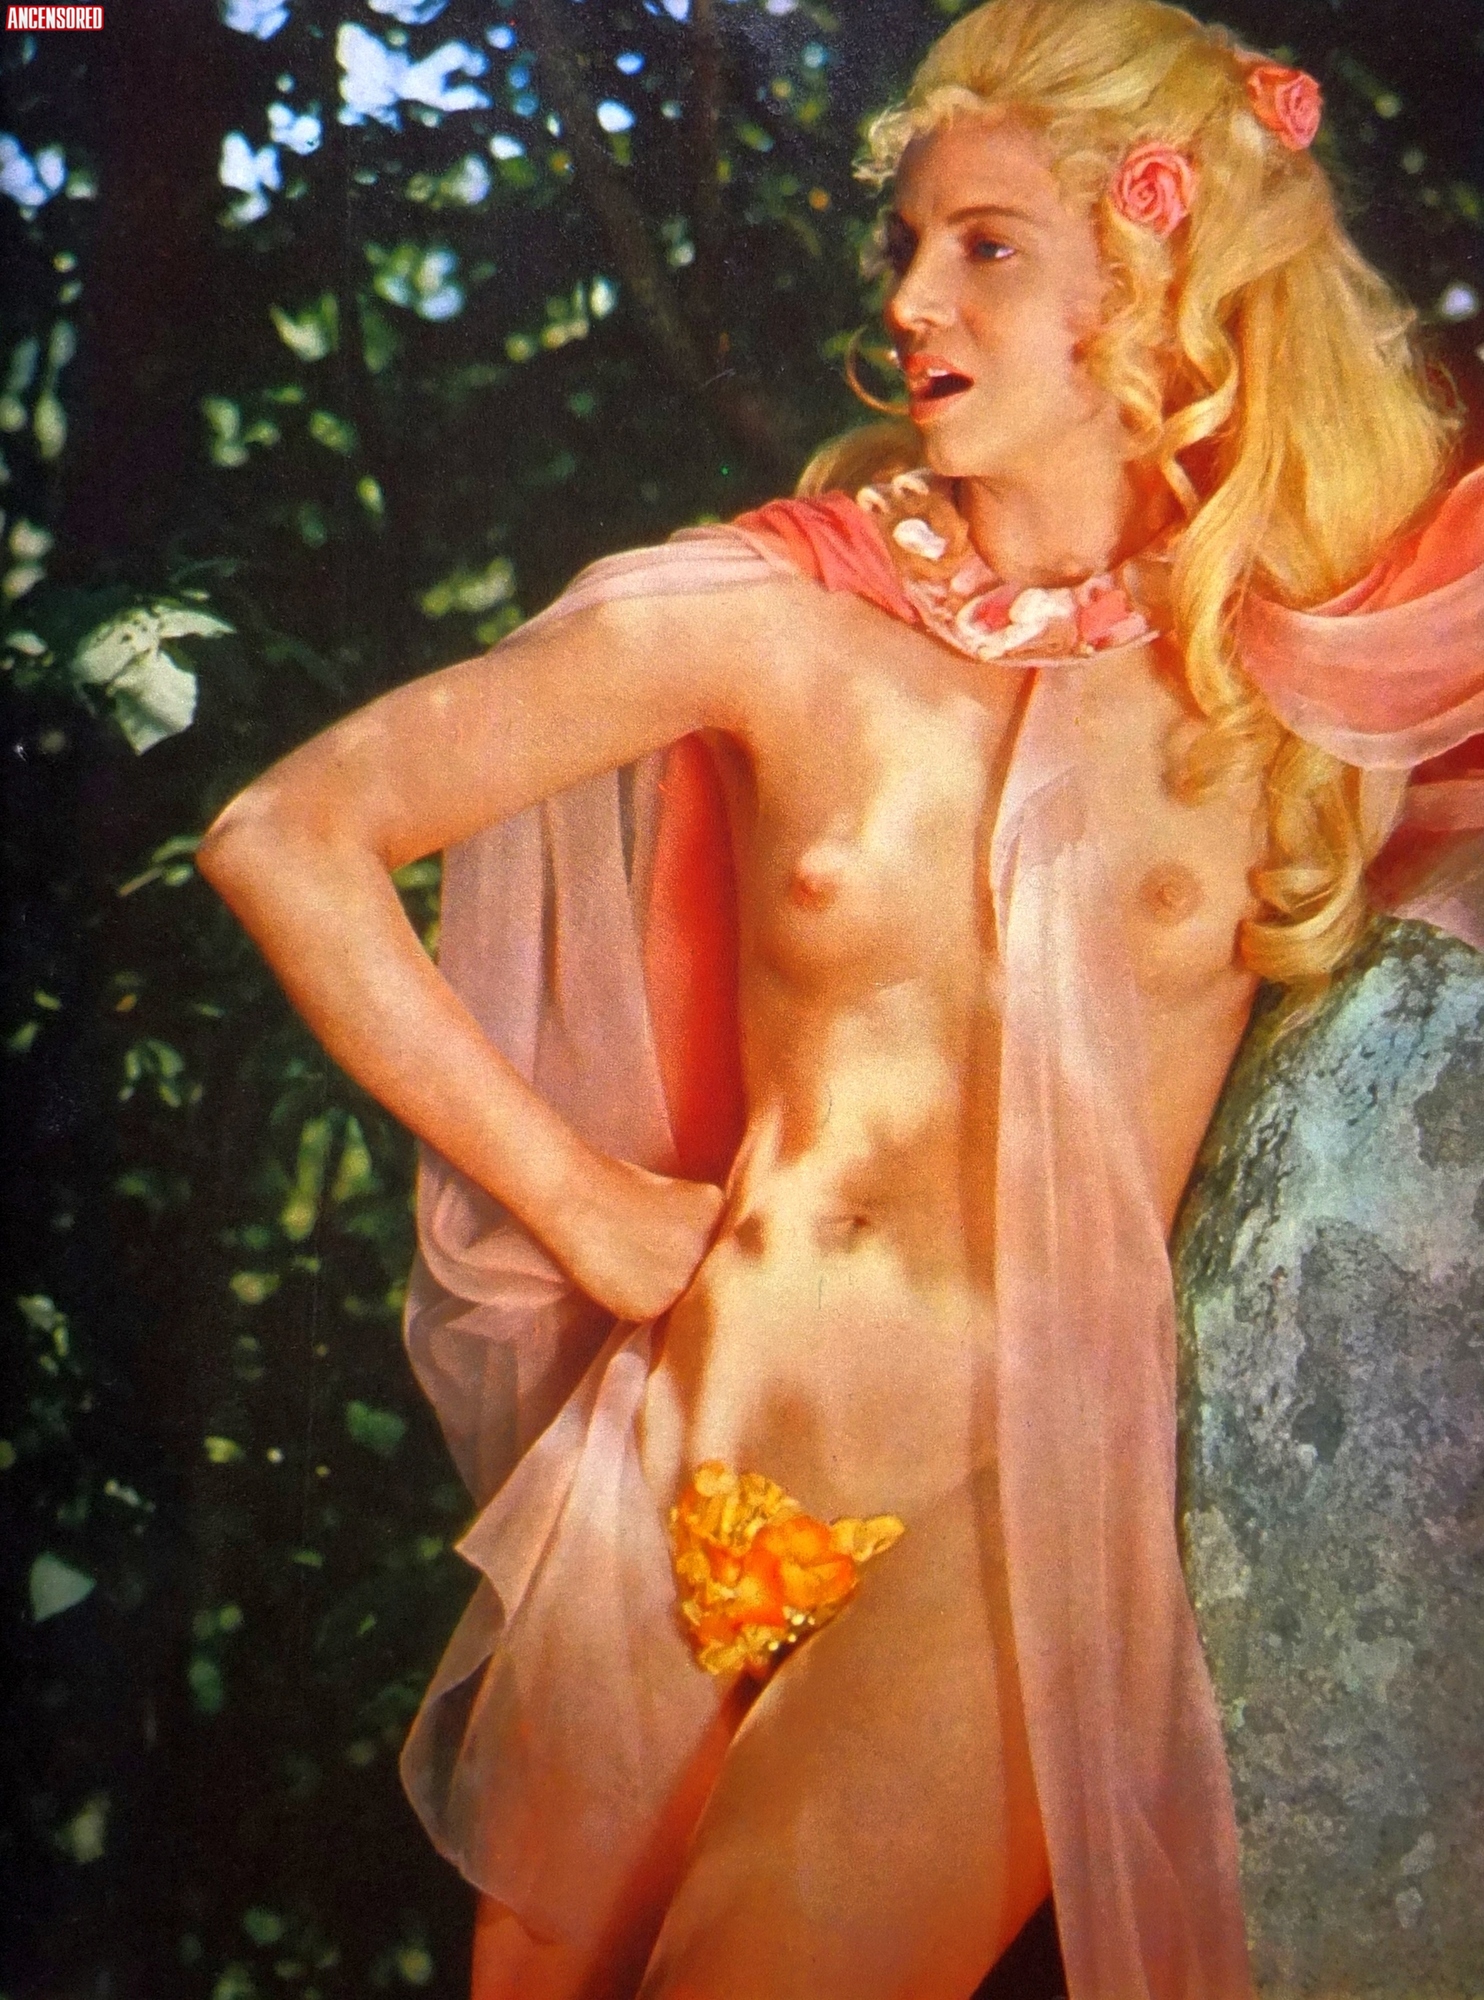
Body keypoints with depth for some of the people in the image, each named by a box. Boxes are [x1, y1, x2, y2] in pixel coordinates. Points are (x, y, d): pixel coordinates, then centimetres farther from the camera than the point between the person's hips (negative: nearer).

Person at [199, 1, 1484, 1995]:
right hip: (687, 1480, 1)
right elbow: (285, 838, -2)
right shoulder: (775, 611, -3)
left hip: (1036, 1513, -1)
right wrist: (575, 1195, -1)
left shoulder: (1306, 670, 1)